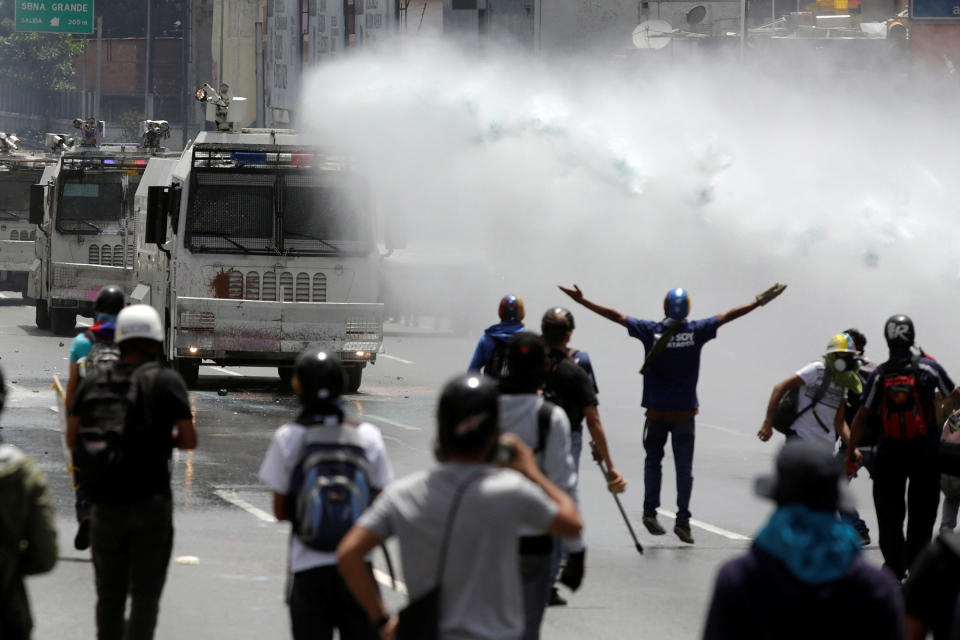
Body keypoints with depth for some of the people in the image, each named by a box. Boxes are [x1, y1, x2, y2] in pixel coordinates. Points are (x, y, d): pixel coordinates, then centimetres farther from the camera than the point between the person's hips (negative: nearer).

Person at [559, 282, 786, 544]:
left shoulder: (651, 331, -7)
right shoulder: (696, 331, -8)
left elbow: (615, 316, -5)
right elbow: (728, 316, -1)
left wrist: (582, 300, 1)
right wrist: (760, 301, 7)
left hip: (656, 411, 1)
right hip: (685, 411, -1)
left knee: (653, 460, 16)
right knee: (684, 466, 3)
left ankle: (650, 512, 7)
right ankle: (682, 520, -1)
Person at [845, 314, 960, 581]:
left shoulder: (879, 375, -5)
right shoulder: (929, 368, -7)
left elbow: (862, 416, -3)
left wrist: (851, 452, 4)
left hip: (890, 453, 1)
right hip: (926, 454, -1)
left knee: (889, 512, 11)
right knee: (921, 512, 10)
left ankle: (895, 565, 11)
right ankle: (916, 565, 13)